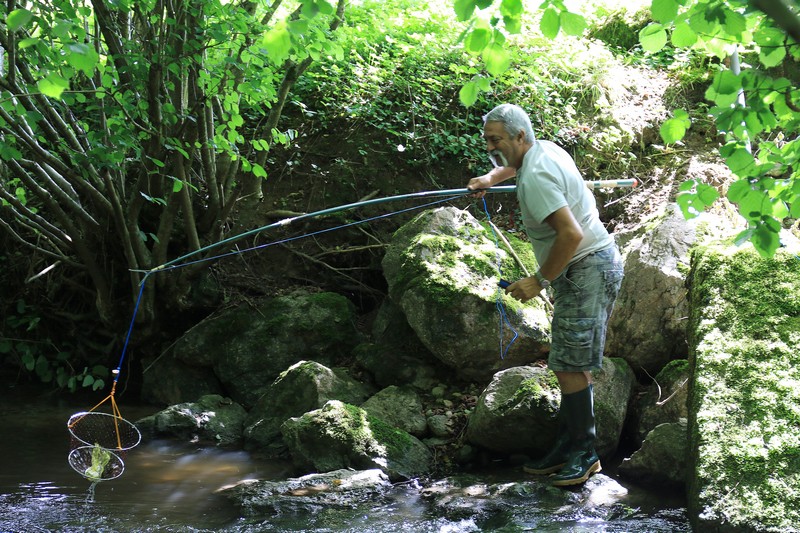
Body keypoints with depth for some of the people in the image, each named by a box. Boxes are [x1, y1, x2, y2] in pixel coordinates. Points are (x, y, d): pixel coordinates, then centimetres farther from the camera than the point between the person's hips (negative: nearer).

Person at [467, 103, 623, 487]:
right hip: (589, 268, 11)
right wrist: (491, 178, 17)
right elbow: (512, 164, 37)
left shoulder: (535, 178, -21)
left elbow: (571, 233, -29)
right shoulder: (544, 148, 10)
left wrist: (539, 281, -20)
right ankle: (567, 448, 16)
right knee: (570, 365, 11)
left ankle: (583, 454, -3)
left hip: (587, 271, -11)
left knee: (570, 366, -10)